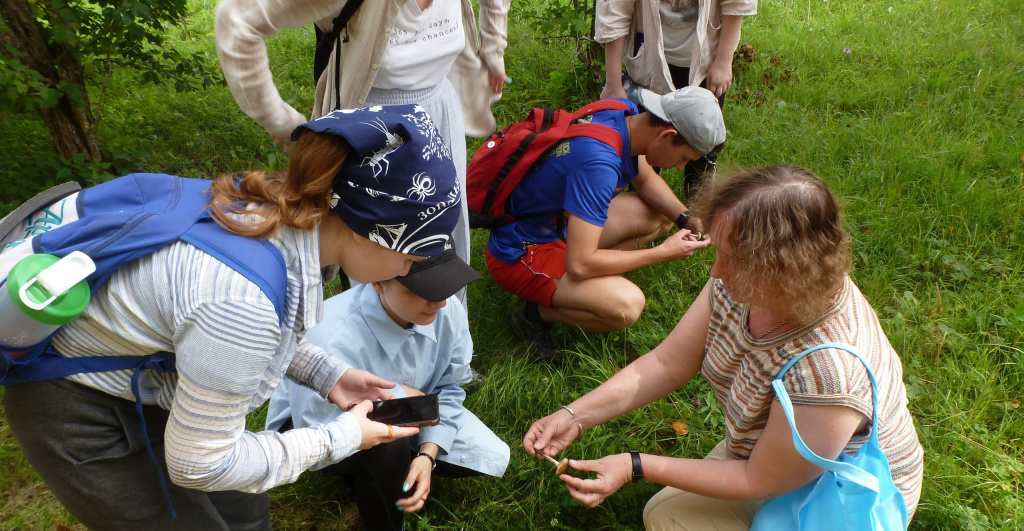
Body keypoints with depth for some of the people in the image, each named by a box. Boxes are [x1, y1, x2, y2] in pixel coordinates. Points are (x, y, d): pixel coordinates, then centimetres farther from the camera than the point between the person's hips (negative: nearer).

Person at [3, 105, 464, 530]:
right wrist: (339, 439, -17)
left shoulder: (279, 205, -15)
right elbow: (198, 464, -24)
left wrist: (330, 376, -2)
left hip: (143, 379, 7)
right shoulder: (244, 300, -39)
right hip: (79, 416, -7)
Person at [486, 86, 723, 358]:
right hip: (520, 254, -9)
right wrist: (663, 252, -23)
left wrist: (686, 218, -4)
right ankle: (533, 313, -5)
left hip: (558, 222, 9)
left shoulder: (626, 115, -7)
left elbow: (645, 180, 13)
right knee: (627, 305, -29)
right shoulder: (598, 162, -34)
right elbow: (579, 264, -34)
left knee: (661, 215, 8)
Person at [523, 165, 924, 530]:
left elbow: (760, 482, -26)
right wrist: (575, 417, -19)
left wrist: (637, 467, -25)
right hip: (759, 452, 6)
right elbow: (666, 364, -10)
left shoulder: (825, 370, -42)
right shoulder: (739, 285, -21)